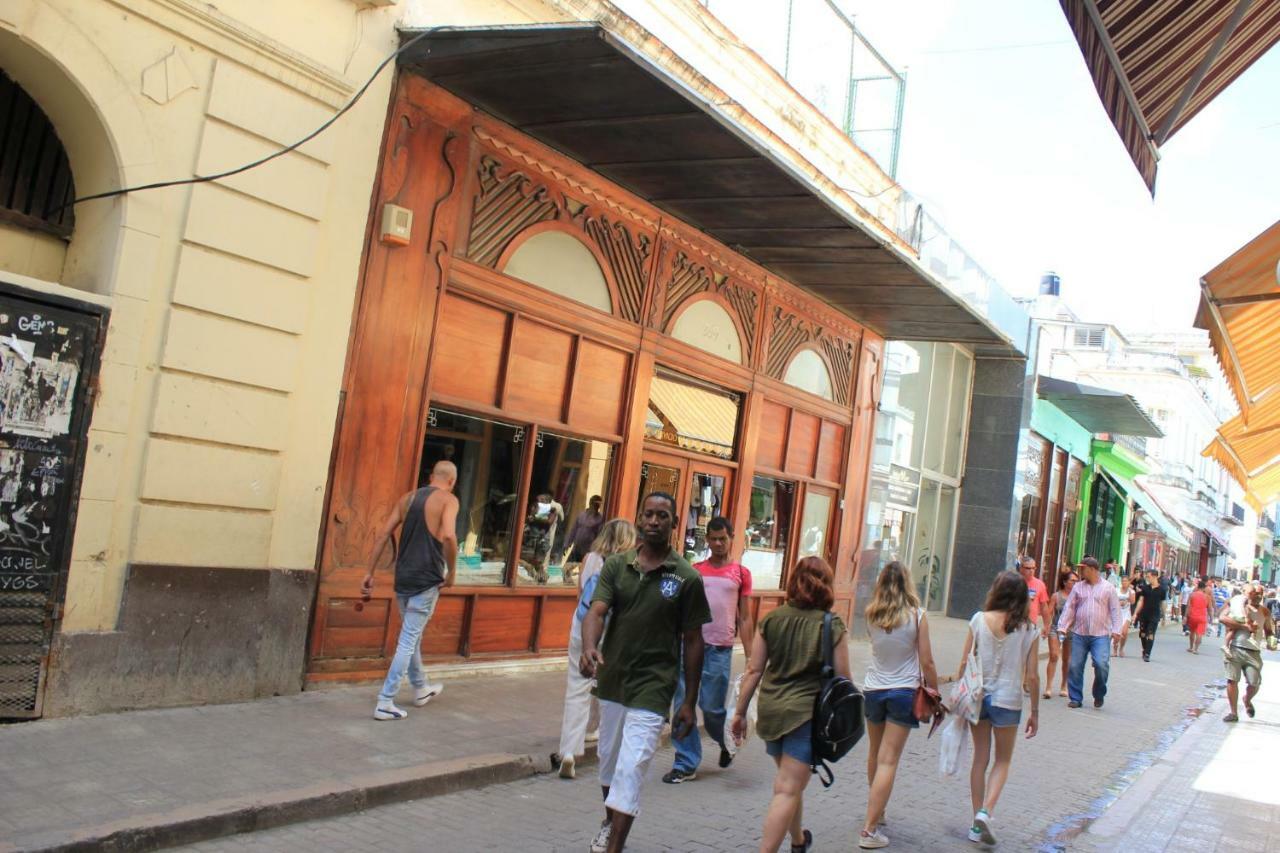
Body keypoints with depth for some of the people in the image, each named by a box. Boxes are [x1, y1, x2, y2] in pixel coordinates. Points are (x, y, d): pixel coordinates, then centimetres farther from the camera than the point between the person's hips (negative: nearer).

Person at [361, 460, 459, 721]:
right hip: (427, 580, -6)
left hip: (403, 578, 6)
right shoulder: (448, 499, -6)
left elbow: (383, 535, 8)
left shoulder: (407, 498, 12)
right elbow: (448, 536, -23)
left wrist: (370, 573, 10)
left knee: (411, 637, 21)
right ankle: (385, 703, -3)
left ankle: (421, 690, 38)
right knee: (408, 642, -2)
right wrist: (452, 571, -11)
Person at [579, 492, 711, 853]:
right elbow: (596, 611, -12)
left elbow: (692, 641, -3)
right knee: (609, 763, 20)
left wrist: (689, 703, -2)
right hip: (611, 680, 4)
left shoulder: (687, 578, -7)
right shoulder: (616, 565, 0)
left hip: (653, 688, -4)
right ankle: (610, 823, 46)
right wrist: (589, 648, -34)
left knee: (630, 772, -10)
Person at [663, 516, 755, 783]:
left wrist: (750, 657, 2)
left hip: (719, 650, -2)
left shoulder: (741, 573, 7)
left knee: (712, 707, 4)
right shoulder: (694, 571, 11)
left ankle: (727, 741, 35)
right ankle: (686, 764, 11)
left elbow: (744, 618, 8)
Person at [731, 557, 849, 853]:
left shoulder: (771, 619, 1)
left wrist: (740, 712, 9)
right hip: (808, 713, -4)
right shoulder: (832, 625, -7)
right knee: (787, 790, -2)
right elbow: (842, 679, -4)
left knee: (790, 782, 24)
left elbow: (754, 670, 2)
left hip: (770, 711, 5)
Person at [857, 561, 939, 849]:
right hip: (903, 692, -3)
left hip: (873, 690, 3)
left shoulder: (870, 614, -4)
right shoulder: (917, 615, -12)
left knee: (875, 754, 22)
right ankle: (870, 830, -5)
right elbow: (926, 663, -8)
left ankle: (876, 811, 39)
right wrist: (935, 693, 5)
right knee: (888, 761, -2)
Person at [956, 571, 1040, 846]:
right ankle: (985, 812, -3)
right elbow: (1032, 676, -6)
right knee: (1002, 761, 16)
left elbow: (964, 663, -4)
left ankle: (977, 823, 18)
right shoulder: (1029, 630, -8)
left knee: (980, 759, 14)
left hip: (977, 697, 1)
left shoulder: (979, 620, -6)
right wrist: (1034, 712, 5)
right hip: (1007, 700, -1)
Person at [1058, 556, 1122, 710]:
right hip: (1079, 634, 3)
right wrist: (1062, 627, -2)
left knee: (1101, 664, -15)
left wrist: (1116, 630, -8)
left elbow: (1115, 610, 2)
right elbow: (1069, 608, 6)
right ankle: (1075, 698, 14)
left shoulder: (1108, 588, 3)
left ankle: (1099, 695, 9)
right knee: (1075, 666, 1)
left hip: (1101, 635, -3)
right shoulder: (1078, 587, 9)